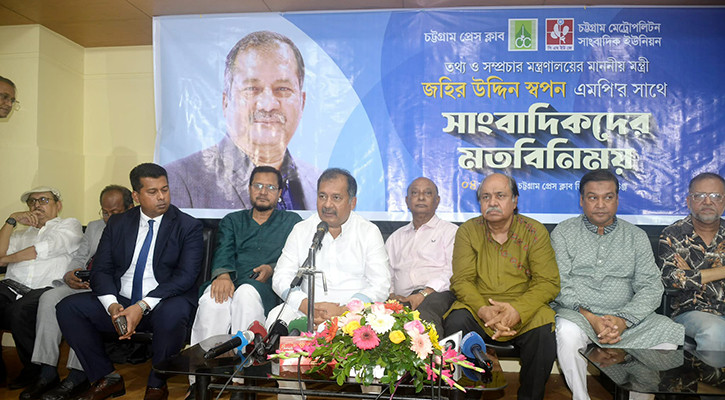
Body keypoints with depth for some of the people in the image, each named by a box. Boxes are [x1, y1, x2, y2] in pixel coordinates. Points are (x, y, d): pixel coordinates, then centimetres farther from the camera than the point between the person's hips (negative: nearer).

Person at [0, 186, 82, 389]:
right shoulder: (21, 233, 35)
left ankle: (35, 370, -16)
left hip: (47, 288, -4)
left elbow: (47, 249, 0)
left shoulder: (70, 225, 18)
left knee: (20, 310, -37)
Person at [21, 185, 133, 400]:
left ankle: (77, 376, -27)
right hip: (83, 285, 6)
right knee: (50, 297, -21)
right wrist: (70, 274, -5)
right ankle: (47, 373, -18)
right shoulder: (94, 227, 24)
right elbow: (80, 257, 19)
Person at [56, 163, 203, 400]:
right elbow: (100, 270, 5)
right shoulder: (117, 224, 10)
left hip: (164, 304, -4)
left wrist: (142, 306, -24)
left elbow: (185, 276, -14)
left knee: (172, 314, -37)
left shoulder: (188, 227, -3)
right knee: (68, 307, -13)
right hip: (121, 303, 5)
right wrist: (112, 305, -15)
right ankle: (106, 379, 1)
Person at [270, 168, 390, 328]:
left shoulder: (369, 232, 4)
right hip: (307, 309, 2)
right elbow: (281, 277, 5)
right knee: (277, 317, -27)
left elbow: (380, 286, -4)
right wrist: (307, 306, -15)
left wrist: (343, 311, -19)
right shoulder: (301, 230, 11)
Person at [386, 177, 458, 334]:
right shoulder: (396, 238, 31)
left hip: (439, 295, -3)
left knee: (426, 307, -41)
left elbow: (454, 273, -1)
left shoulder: (451, 231, 16)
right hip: (404, 301, 3)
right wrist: (391, 296, 0)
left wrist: (423, 294, -16)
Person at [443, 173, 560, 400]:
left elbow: (548, 283, -4)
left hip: (524, 312, 0)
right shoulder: (467, 231, 5)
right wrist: (483, 309, -22)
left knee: (544, 333, -29)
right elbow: (461, 281, -2)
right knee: (454, 323, -29)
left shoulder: (535, 232, 3)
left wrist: (517, 309, -22)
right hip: (477, 310, 0)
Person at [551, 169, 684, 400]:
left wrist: (623, 320, -15)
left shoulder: (636, 236, 11)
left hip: (626, 317, 3)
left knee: (673, 332, -21)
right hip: (577, 314, -2)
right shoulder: (563, 232, 5)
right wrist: (591, 318, -18)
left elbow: (651, 287, 2)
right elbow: (559, 285, -4)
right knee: (568, 331, -34)